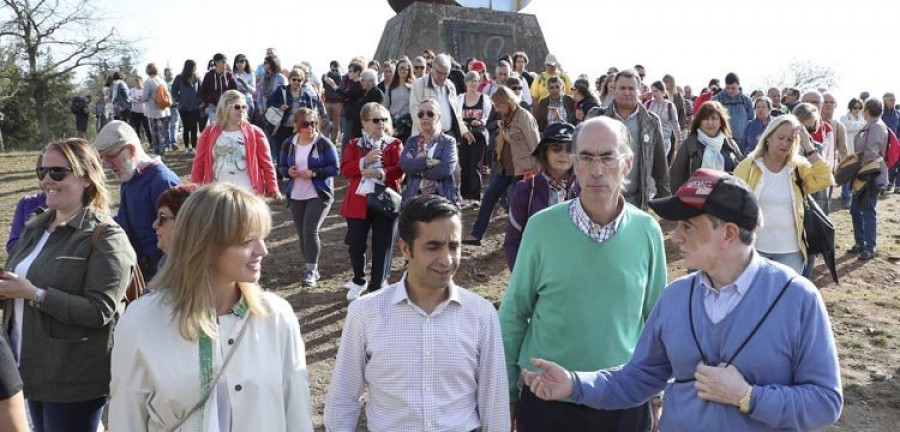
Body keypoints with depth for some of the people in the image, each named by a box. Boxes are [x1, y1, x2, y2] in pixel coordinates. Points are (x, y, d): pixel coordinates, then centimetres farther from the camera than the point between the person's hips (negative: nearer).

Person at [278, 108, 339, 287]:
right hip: (296, 196, 5)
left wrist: (314, 173, -21)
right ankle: (312, 268, 24)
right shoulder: (288, 144, 4)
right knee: (302, 233, 9)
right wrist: (288, 171, -12)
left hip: (319, 195, -5)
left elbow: (334, 168, -9)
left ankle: (311, 270, -3)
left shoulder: (324, 143, -8)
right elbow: (281, 167, 11)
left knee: (310, 230, -15)